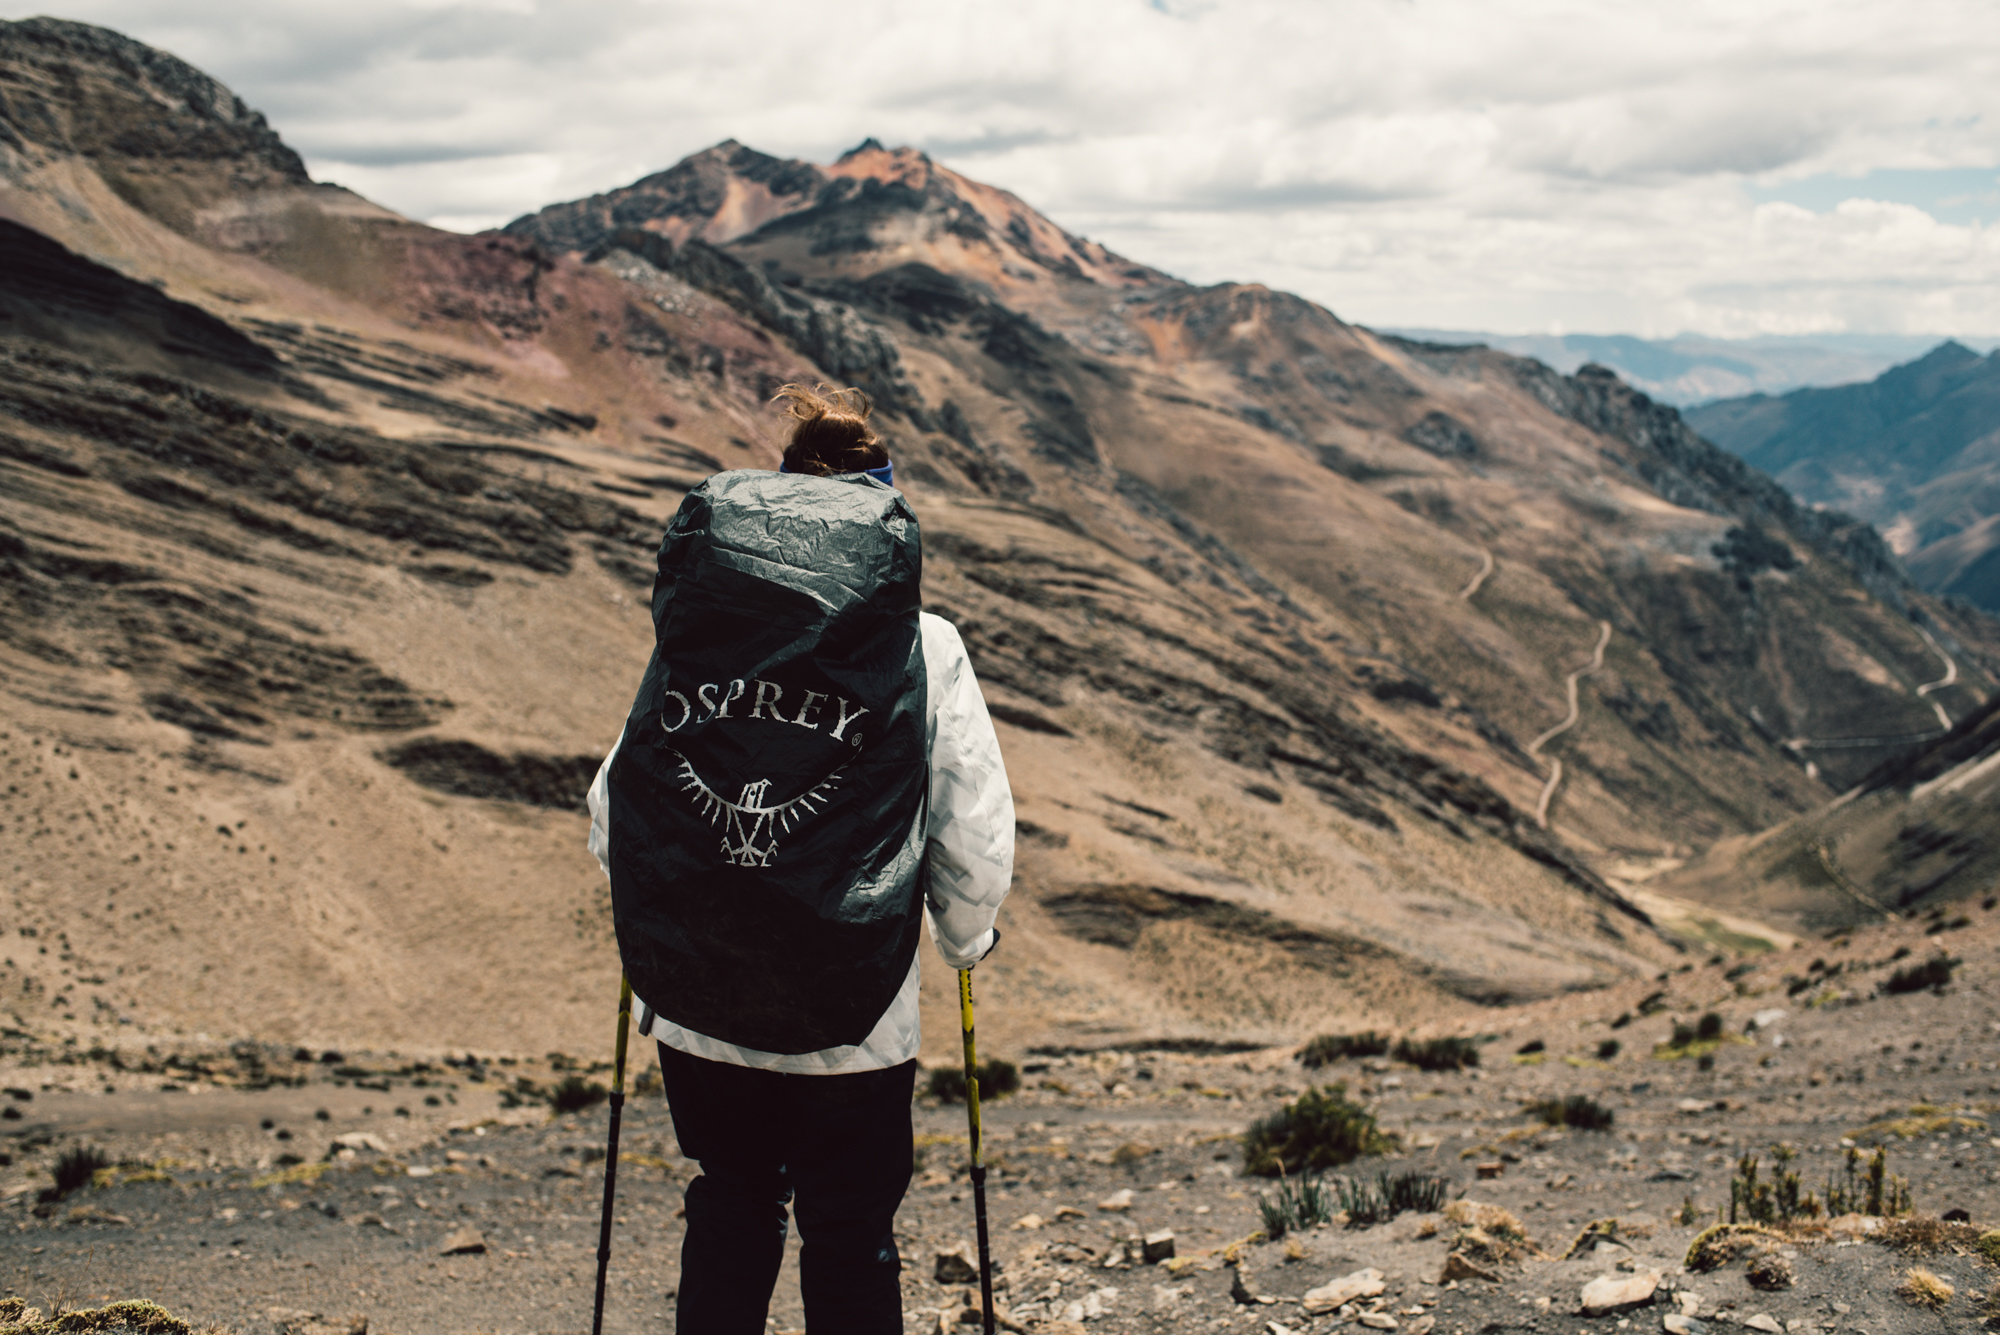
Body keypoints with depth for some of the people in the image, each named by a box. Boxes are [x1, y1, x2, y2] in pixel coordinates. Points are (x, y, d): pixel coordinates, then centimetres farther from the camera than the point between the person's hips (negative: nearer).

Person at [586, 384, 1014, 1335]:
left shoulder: (690, 634, 0)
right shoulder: (921, 649, -6)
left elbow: (610, 810, 3)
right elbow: (978, 837, -5)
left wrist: (652, 916, 24)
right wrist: (963, 939, 16)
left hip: (692, 1010, 3)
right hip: (855, 1026, -2)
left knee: (729, 1204, 24)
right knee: (850, 1238, 13)